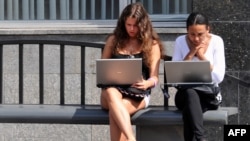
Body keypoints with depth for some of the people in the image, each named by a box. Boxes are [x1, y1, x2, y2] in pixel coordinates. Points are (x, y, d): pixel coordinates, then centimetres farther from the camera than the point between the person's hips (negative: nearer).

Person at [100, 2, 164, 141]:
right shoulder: (113, 40, 14)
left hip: (138, 95, -1)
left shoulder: (152, 44, 9)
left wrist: (147, 83, -23)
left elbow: (154, 78, 2)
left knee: (114, 111, -35)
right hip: (113, 90, 1)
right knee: (111, 93, -39)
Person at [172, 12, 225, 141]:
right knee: (190, 93, -37)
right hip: (185, 94, 0)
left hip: (209, 94, 0)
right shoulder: (180, 41, 0)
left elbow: (219, 77, -8)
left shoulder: (216, 41, -2)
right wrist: (190, 55, -13)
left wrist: (202, 56, -14)